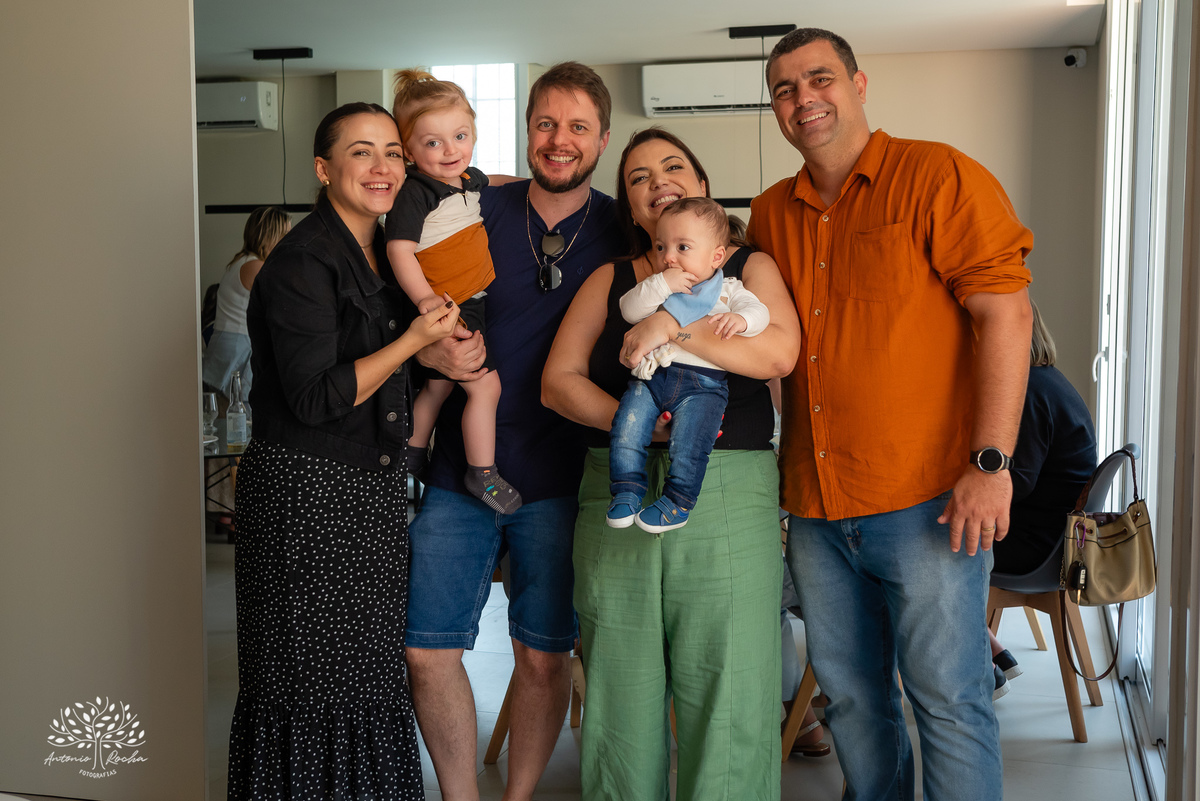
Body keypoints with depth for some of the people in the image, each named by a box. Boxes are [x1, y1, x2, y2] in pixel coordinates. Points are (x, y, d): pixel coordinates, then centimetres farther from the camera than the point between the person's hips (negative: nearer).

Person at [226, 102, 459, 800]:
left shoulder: (389, 256, 12)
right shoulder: (302, 264, -14)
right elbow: (315, 398, -19)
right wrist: (414, 340, -16)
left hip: (375, 486, 8)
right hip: (307, 490, -8)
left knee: (369, 676, 12)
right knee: (313, 686, 0)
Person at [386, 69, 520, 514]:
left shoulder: (469, 179, 4)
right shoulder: (413, 194, -21)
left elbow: (488, 184, 29)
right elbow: (399, 248, -27)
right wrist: (424, 298, -37)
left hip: (470, 305, 9)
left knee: (439, 384, 23)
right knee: (485, 386, -7)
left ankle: (414, 455, 41)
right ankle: (483, 475, 7)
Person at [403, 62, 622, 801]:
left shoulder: (623, 232, 0)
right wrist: (435, 351, -15)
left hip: (559, 479, -1)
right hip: (459, 469, 1)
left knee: (544, 656, 8)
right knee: (428, 650, 3)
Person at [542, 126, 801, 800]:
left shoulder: (750, 266, 11)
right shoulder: (610, 281, 16)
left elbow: (781, 353, -8)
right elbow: (558, 381, 7)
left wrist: (672, 327, -15)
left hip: (728, 498, -2)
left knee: (726, 690, -3)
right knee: (620, 695, 4)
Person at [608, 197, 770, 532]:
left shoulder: (727, 289, 12)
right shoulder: (655, 287, 18)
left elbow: (758, 310, 0)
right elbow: (630, 309, 2)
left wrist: (739, 319, -23)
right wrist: (661, 284, -10)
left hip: (703, 382, -3)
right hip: (651, 375, 3)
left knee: (689, 442, -19)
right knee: (625, 429, -14)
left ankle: (677, 503, -4)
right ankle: (627, 490, 0)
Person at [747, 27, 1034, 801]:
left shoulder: (938, 176, -5)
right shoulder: (770, 214, 12)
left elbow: (1005, 314, -11)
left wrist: (991, 462, -17)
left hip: (926, 499, -5)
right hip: (814, 506, 6)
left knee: (949, 697, 1)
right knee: (851, 694, 15)